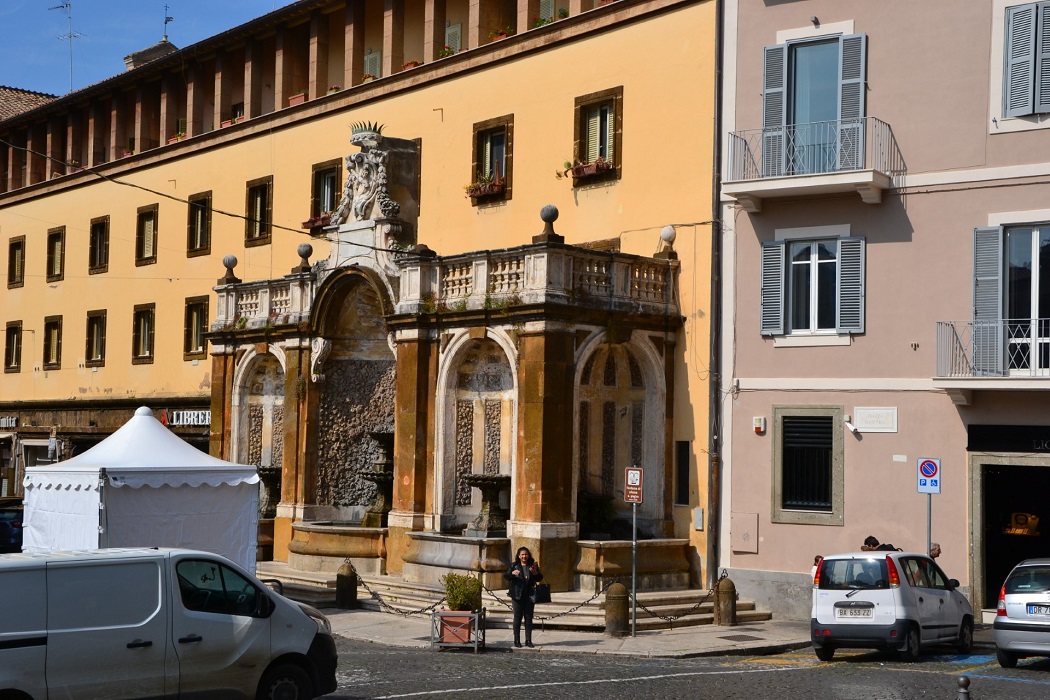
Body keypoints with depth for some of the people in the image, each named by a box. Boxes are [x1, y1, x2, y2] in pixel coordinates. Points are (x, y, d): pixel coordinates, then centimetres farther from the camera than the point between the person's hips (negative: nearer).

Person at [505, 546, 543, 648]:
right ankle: (517, 640, 6)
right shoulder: (514, 566, 2)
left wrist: (535, 572, -16)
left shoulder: (533, 565, 6)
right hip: (517, 596, -2)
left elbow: (540, 578, 5)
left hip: (529, 596, 2)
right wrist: (512, 573, -28)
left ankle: (528, 640, 11)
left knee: (529, 618, 5)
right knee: (517, 618, 1)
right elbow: (506, 576, -7)